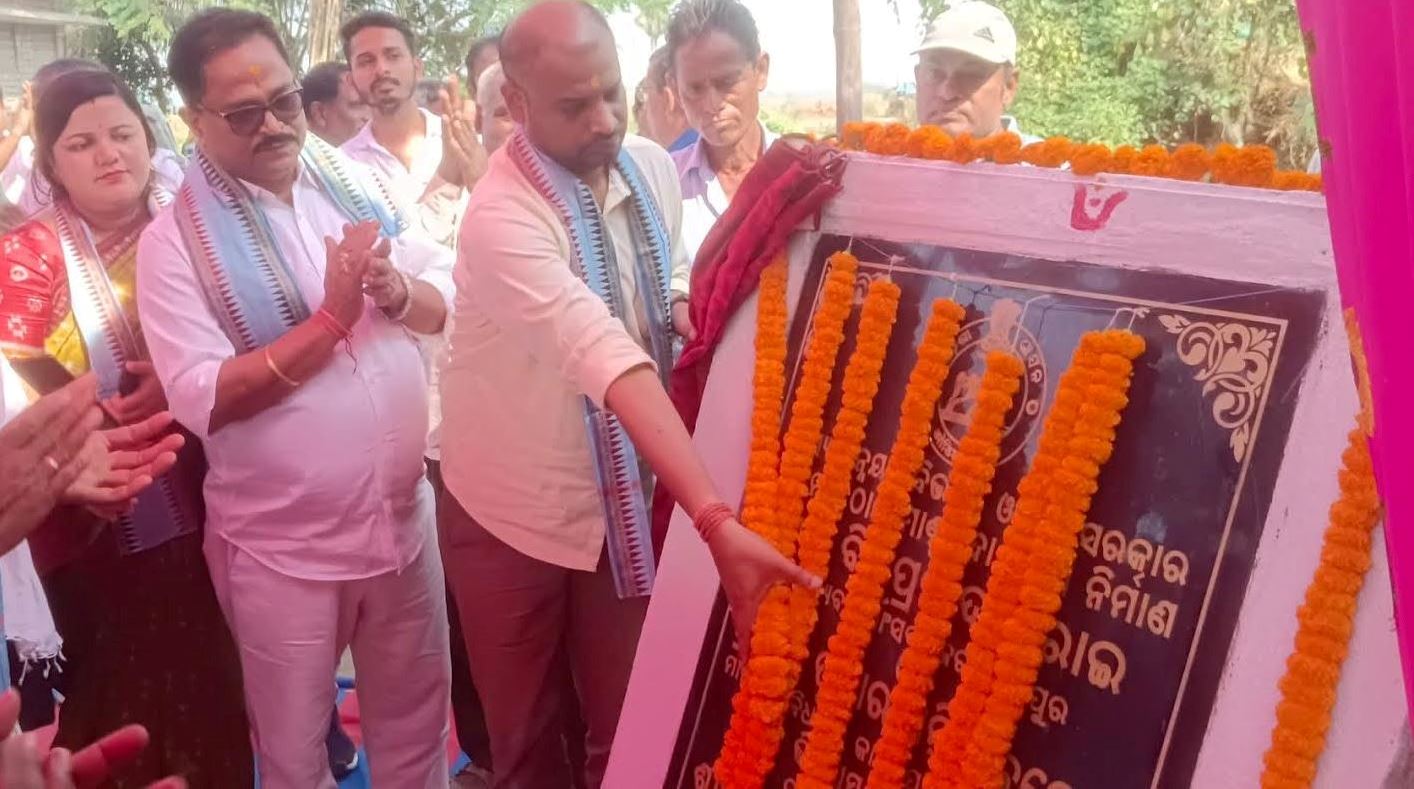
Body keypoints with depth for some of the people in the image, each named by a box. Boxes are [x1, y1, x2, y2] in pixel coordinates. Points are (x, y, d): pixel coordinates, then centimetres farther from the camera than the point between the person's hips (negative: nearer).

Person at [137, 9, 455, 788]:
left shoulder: (355, 182, 1)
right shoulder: (174, 239, -12)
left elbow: (451, 299, 3)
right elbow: (199, 397, -20)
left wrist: (396, 290, -18)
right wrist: (330, 319, -25)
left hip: (402, 516, 4)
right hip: (280, 545, -3)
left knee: (415, 721, 21)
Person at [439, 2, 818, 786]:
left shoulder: (653, 168, -4)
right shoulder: (501, 218, -26)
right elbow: (612, 362, -38)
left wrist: (687, 309, -8)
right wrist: (718, 523, -45)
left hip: (624, 502, 5)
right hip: (513, 513, -4)